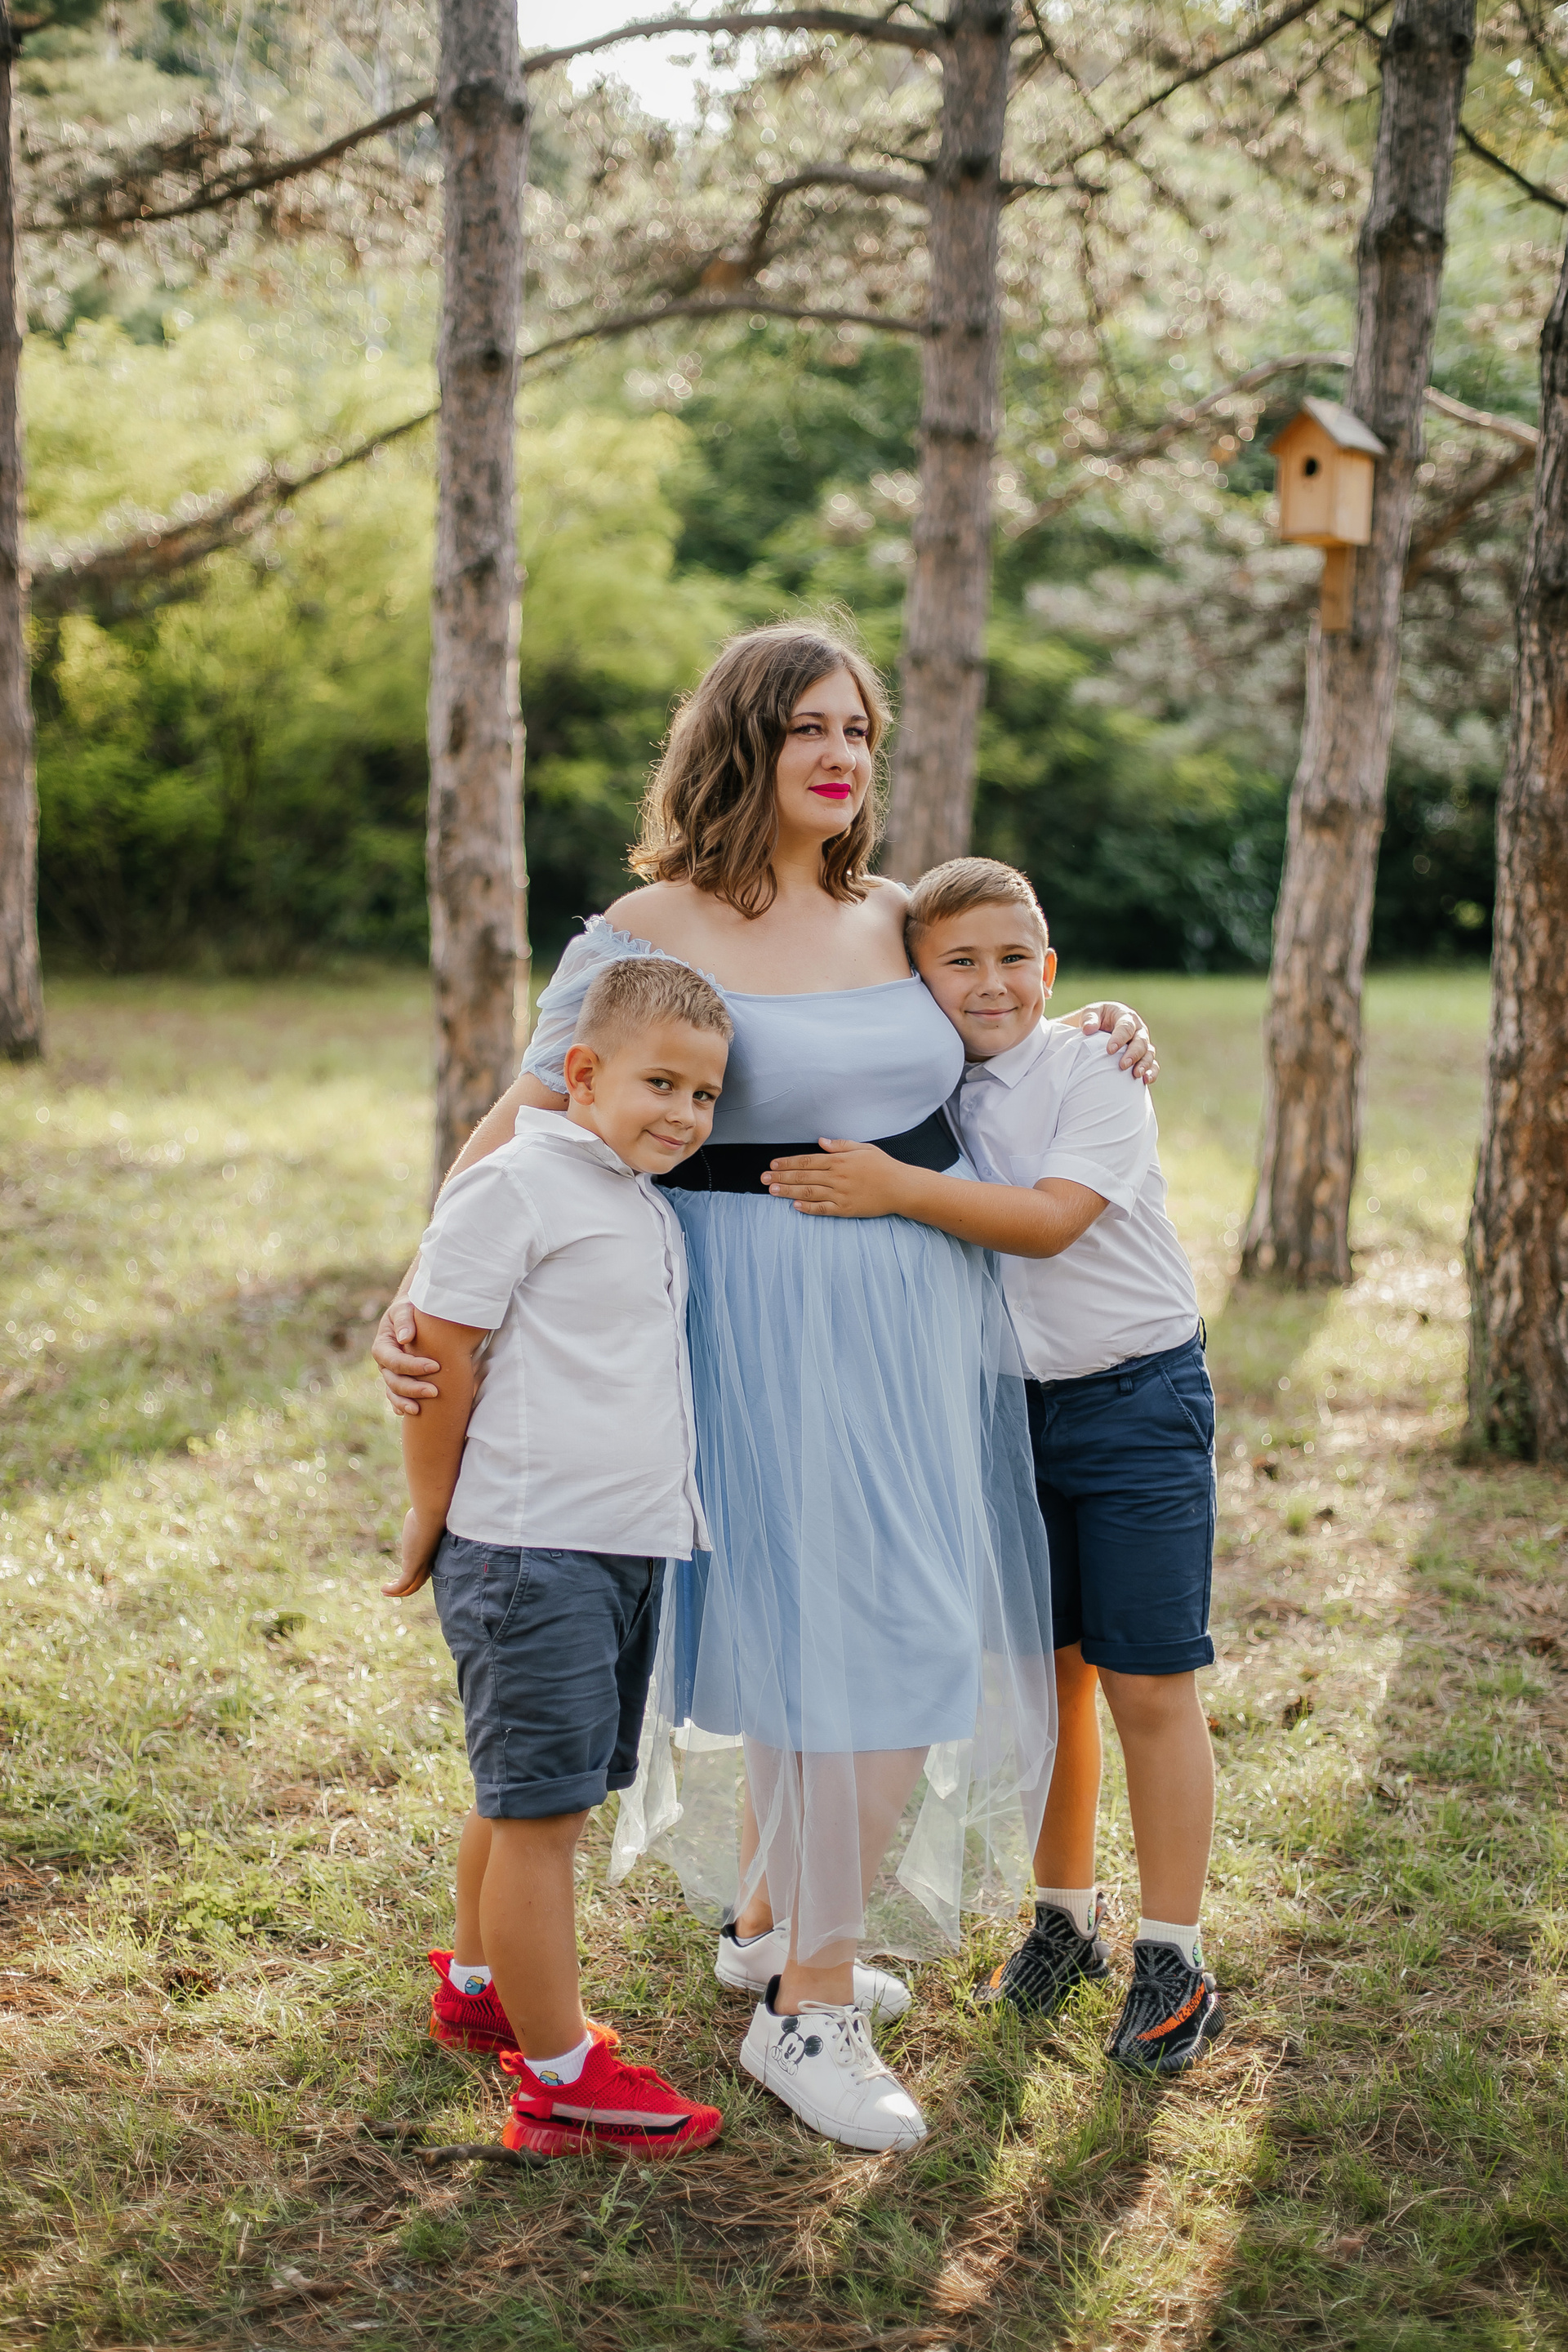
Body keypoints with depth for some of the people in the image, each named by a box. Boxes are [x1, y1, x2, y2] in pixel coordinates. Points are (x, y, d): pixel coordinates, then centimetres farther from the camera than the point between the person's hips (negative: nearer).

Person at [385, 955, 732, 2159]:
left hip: (631, 1546, 9)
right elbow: (438, 1349, -11)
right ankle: (561, 2080, 1)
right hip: (529, 1549, -9)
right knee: (539, 1802, -4)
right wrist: (431, 1517, -6)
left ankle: (489, 1983, 38)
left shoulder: (651, 1205, 15)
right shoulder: (517, 1184, -12)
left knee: (539, 1793, 20)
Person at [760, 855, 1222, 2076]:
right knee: (1043, 1670, 12)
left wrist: (896, 1189, -33)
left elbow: (1050, 1220, -26)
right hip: (1002, 1403, 5)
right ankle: (1064, 1915, 29)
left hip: (1136, 1397, -4)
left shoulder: (1096, 1068, -13)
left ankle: (1174, 1958, 10)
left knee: (1148, 1684, -2)